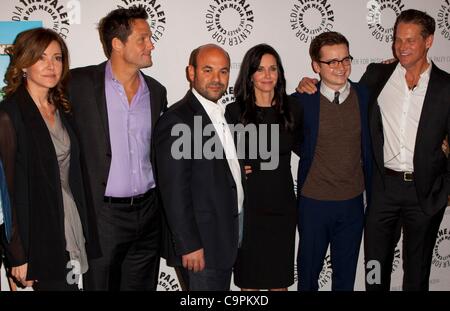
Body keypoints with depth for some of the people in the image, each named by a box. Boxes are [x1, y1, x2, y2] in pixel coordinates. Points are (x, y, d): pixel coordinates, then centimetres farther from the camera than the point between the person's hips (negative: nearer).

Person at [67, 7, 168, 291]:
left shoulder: (157, 91, 7)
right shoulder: (79, 83, -7)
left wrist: (160, 203, 12)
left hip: (148, 211, 4)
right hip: (103, 213, -4)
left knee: (142, 285, 14)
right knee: (100, 284, 8)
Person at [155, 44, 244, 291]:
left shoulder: (221, 114, 12)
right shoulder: (176, 120, -17)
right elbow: (174, 191, -20)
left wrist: (238, 171, 6)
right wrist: (189, 245, -20)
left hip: (225, 238, 9)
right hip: (200, 243, -9)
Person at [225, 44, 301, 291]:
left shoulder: (291, 109, 4)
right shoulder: (235, 111, -4)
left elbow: (303, 148, 14)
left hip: (282, 204, 2)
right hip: (248, 204, -2)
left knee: (280, 279, 12)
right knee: (248, 279, 10)